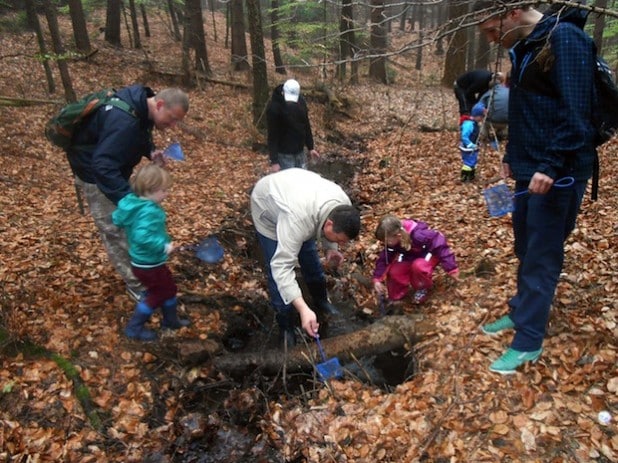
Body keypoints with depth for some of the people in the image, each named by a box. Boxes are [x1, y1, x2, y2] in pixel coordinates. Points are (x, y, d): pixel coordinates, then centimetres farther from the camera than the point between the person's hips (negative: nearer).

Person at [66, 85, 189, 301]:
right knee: (116, 232, -4)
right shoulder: (124, 121, -37)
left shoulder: (140, 106, -8)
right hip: (95, 174, -9)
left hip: (112, 168, 9)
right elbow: (103, 166, -40)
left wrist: (150, 151, -9)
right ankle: (136, 284, 6)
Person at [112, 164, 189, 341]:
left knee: (168, 288, 23)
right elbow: (143, 237, -41)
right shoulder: (149, 211, -31)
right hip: (149, 265, -10)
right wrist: (163, 246, -35)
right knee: (157, 294, 11)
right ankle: (134, 328, 23)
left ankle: (171, 319, 41)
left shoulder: (131, 202, -1)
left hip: (142, 261, 10)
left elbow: (116, 219, 13)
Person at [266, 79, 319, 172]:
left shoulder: (301, 100, -2)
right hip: (284, 154, -6)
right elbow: (272, 136, -19)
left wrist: (311, 147, 12)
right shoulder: (274, 107, -20)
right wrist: (274, 161, -20)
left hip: (300, 151, 6)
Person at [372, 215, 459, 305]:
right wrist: (377, 279, -19)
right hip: (410, 256, 5)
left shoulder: (418, 235, -40)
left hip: (429, 254, -5)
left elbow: (439, 244, -32)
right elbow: (384, 258, -11)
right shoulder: (392, 240, -20)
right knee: (394, 271, -19)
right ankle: (399, 292, 11)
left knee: (418, 266, -37)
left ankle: (423, 288, -6)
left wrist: (451, 268, -27)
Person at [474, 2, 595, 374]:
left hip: (557, 173, -9)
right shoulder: (527, 46, 13)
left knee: (542, 256, -2)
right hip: (531, 168, 9)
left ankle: (528, 342, 10)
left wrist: (552, 166, -25)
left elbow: (576, 112, -22)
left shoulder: (565, 39, -16)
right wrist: (513, 156, 19)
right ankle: (522, 312, 35)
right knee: (526, 247, 18)